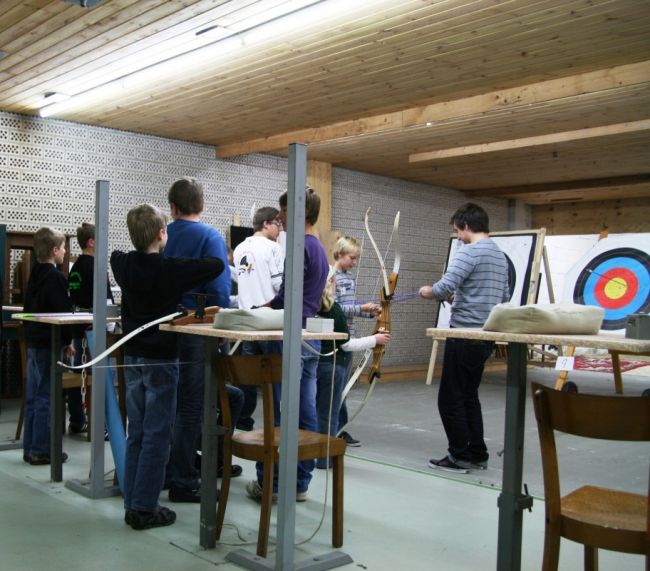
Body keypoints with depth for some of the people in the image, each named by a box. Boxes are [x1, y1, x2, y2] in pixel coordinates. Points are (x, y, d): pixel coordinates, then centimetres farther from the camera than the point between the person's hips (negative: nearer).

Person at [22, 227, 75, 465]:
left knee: (33, 397, 13)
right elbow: (63, 312, -18)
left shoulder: (34, 275, 13)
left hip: (33, 341, 9)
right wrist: (68, 342, -9)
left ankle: (30, 447, 20)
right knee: (46, 397, -3)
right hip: (49, 343, -9)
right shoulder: (56, 278, -15)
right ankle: (41, 450, 2)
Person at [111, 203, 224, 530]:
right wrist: (187, 262, 2)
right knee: (156, 435, 0)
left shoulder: (123, 265, 2)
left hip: (133, 356, 6)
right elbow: (217, 266, -16)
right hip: (161, 358, -6)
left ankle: (132, 503, 18)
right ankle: (145, 508, 4)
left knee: (136, 433, 12)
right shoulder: (169, 269, -16)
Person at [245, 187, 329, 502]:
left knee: (279, 414, -1)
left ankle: (269, 481, 8)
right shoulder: (319, 249, 16)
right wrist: (265, 308, 18)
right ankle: (300, 483, 14)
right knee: (306, 414, 8)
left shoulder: (300, 246, -12)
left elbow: (286, 297, -17)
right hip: (312, 339, 9)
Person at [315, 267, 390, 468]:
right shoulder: (334, 310, -14)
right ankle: (324, 457, 10)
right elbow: (347, 344, -11)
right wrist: (375, 339, -1)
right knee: (328, 413, 4)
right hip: (331, 365, -6)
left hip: (311, 363, 6)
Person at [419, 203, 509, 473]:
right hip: (486, 336, 9)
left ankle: (460, 456, 7)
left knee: (450, 399, 1)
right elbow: (504, 296, 22)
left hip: (465, 336, -9)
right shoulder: (500, 256, 15)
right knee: (469, 396, 18)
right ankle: (477, 455, 22)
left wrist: (427, 291, -1)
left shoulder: (469, 252, -14)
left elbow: (442, 288, -23)